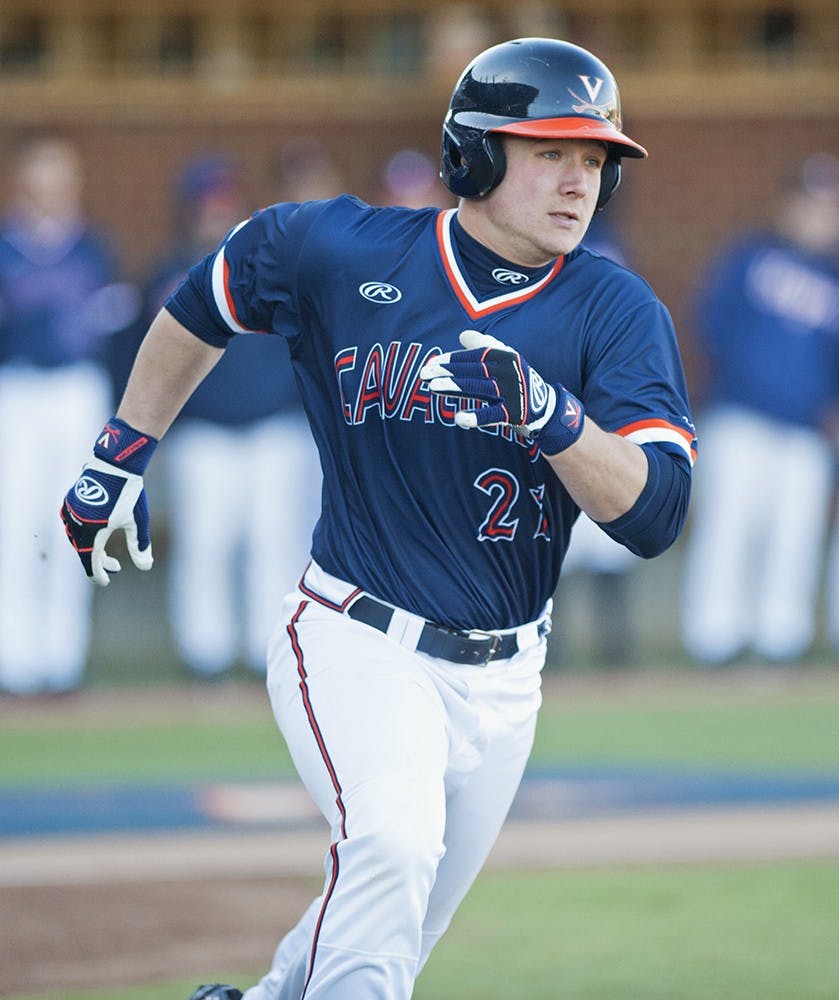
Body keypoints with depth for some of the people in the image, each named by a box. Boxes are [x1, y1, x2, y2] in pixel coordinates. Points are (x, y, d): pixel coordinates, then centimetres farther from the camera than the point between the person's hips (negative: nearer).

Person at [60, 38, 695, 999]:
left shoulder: (617, 313, -5)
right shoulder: (337, 251, -6)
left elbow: (654, 514, -16)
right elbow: (200, 307, 14)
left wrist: (549, 414, -31)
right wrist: (120, 458, 16)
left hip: (499, 680, 3)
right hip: (355, 645, -3)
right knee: (392, 847, -30)